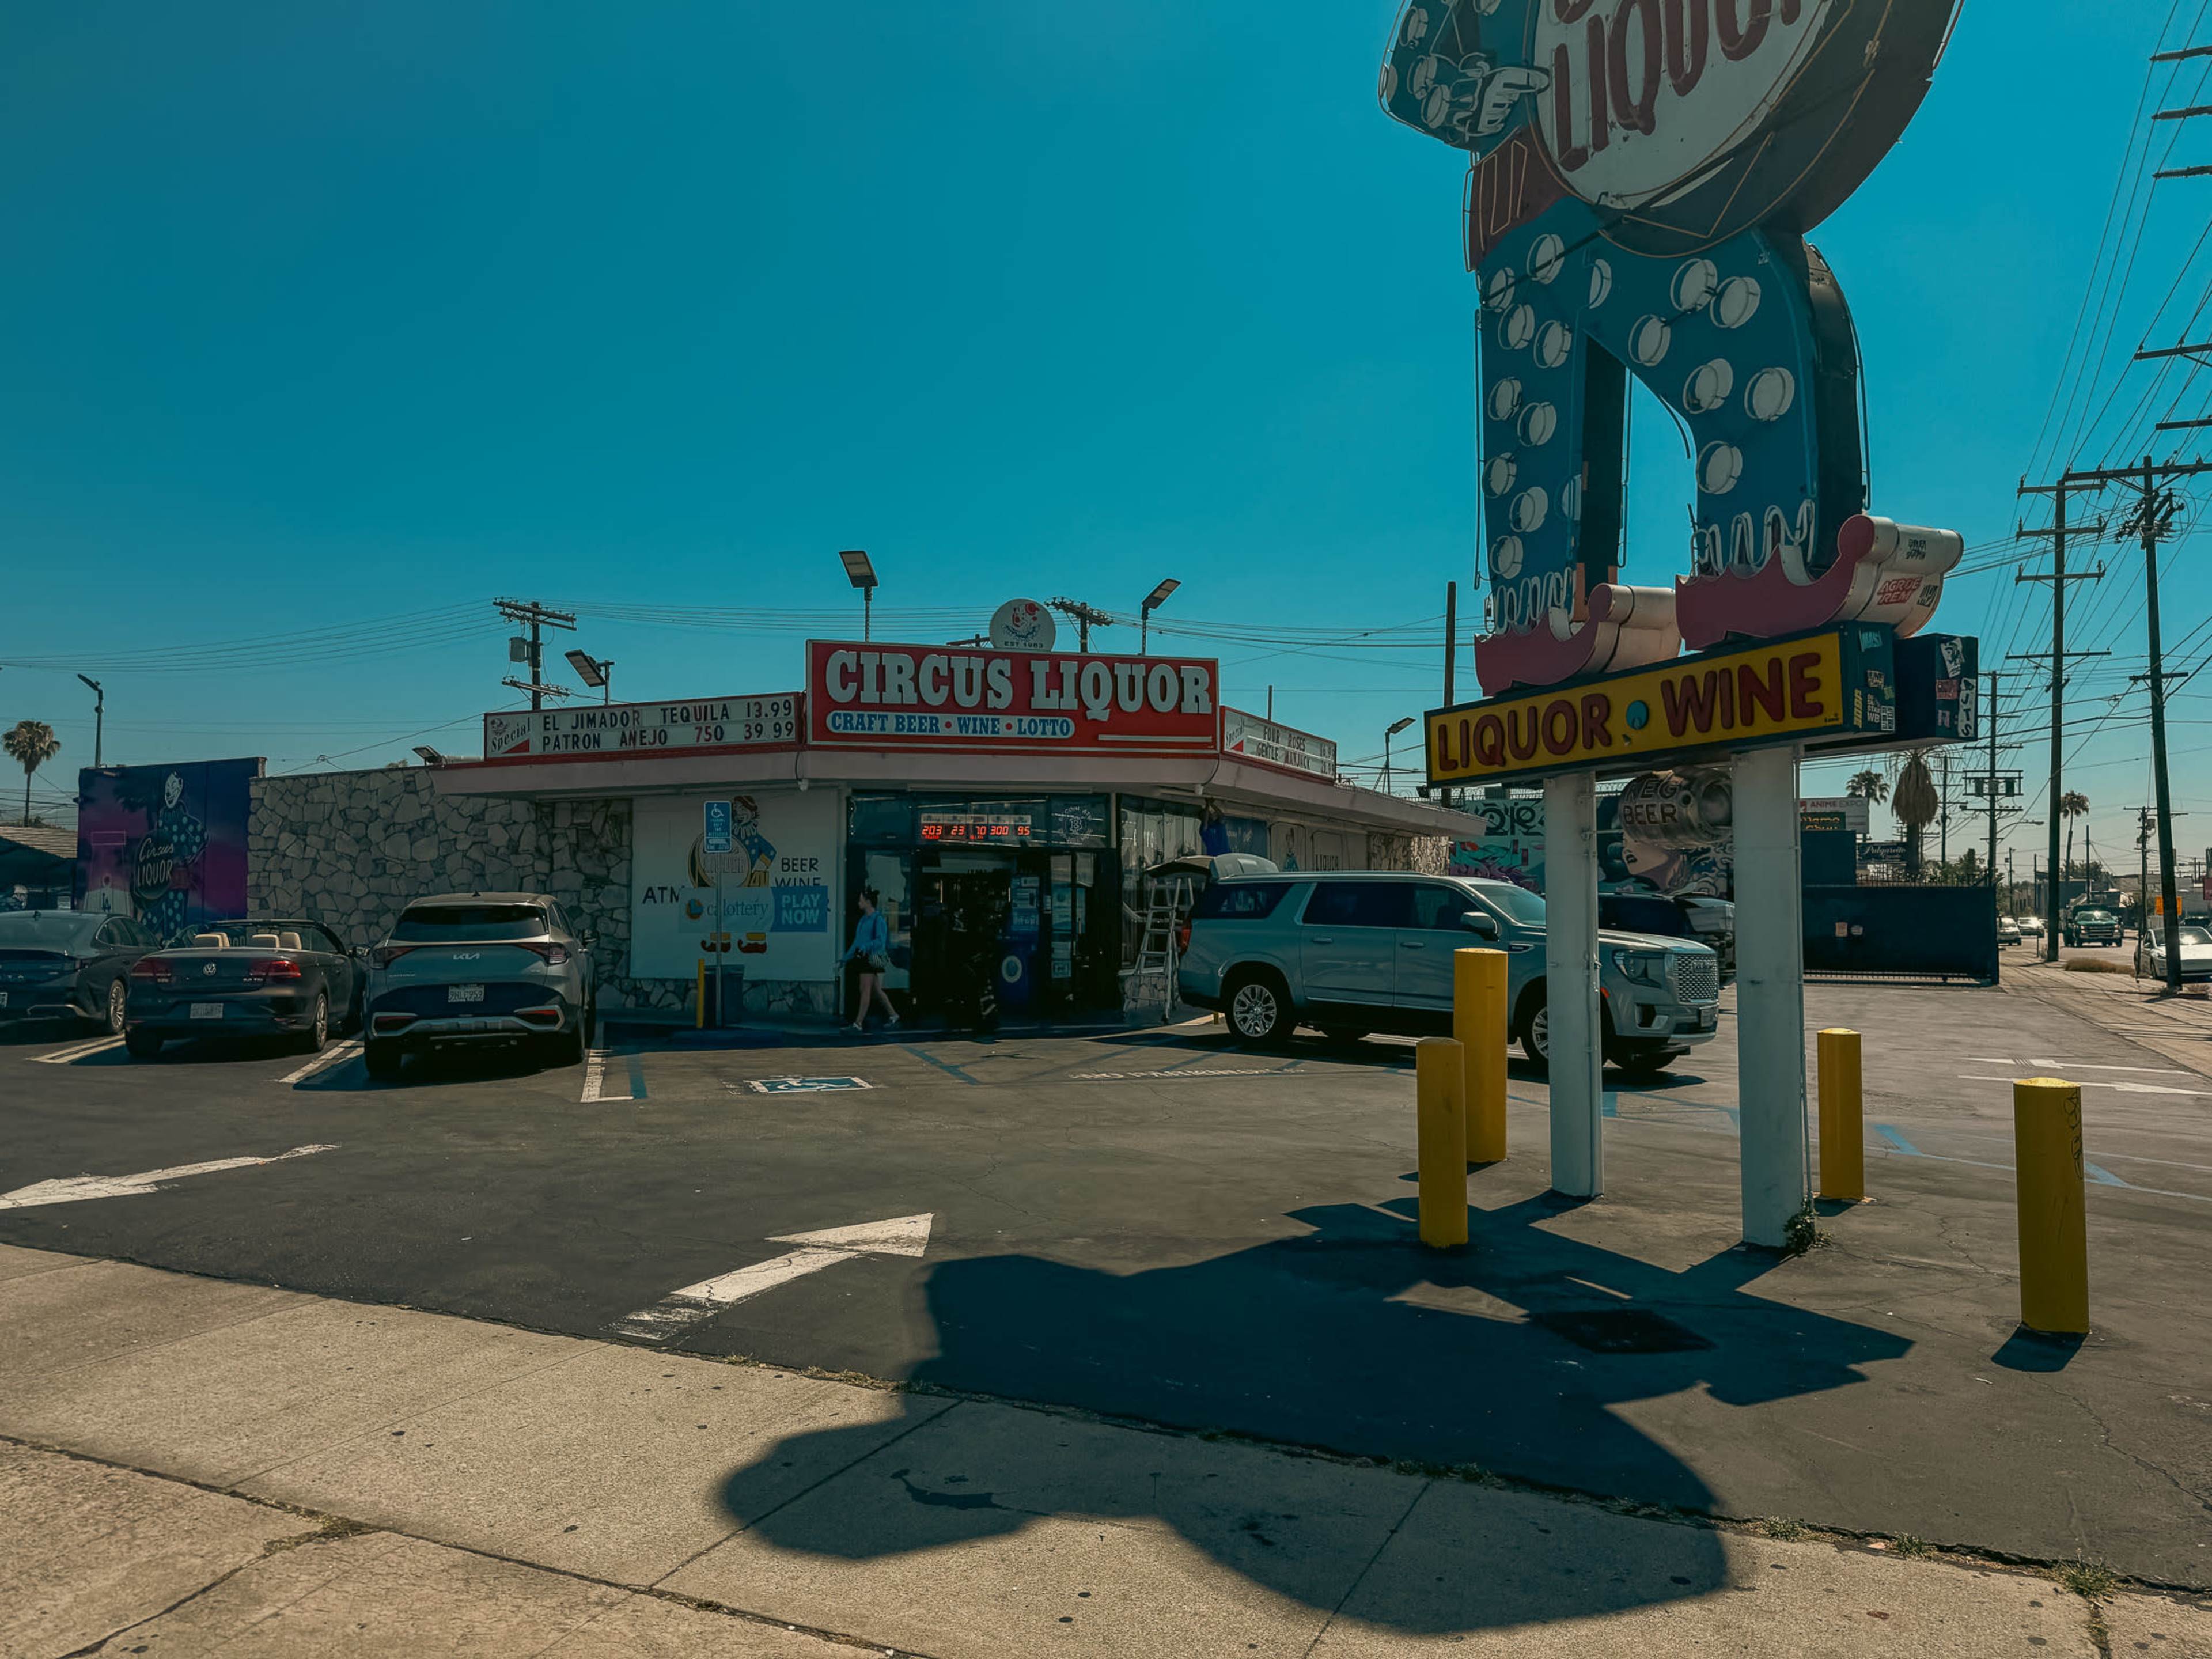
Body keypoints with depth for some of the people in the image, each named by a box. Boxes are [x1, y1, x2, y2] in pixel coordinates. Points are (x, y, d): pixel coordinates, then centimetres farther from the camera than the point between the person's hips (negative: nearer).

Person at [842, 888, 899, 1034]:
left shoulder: (878, 919, -10)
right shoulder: (864, 919, 16)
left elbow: (881, 941, -18)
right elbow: (857, 942, 20)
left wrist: (866, 947, -31)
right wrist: (846, 958, 19)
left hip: (874, 959, -9)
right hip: (864, 958, 9)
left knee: (866, 990, -9)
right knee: (876, 990, 14)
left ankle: (858, 1024, -9)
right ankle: (893, 1015, 26)